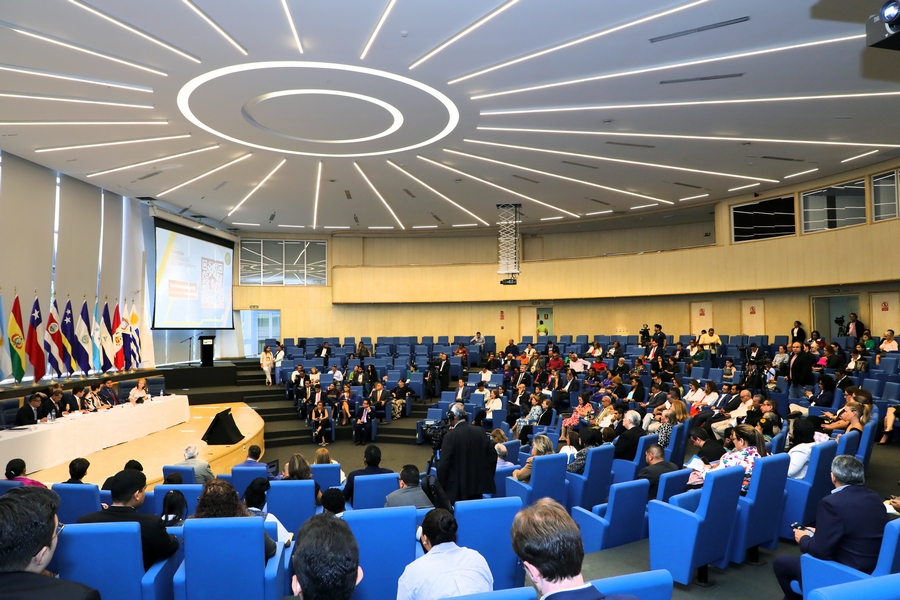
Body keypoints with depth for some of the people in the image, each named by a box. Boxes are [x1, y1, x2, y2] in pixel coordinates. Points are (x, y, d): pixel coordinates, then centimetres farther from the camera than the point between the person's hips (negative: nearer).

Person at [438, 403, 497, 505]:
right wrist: (488, 477, 14)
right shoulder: (480, 431, 0)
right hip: (479, 485, 5)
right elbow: (492, 455, 3)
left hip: (457, 489, -5)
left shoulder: (451, 435, -15)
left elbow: (443, 464, -16)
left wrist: (441, 488, -3)